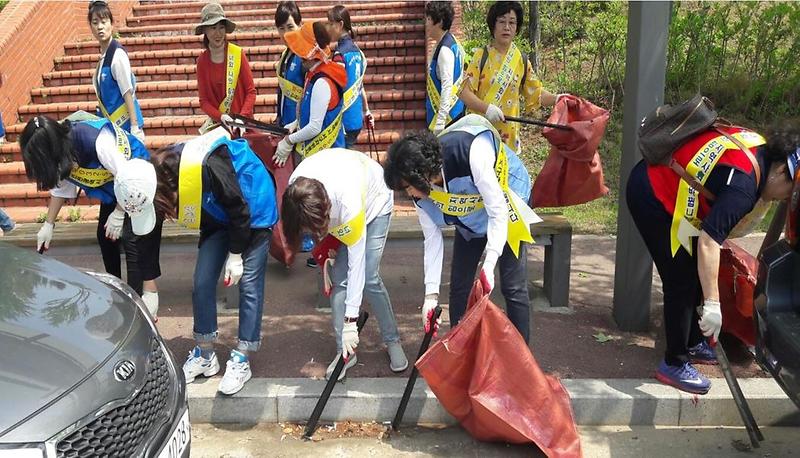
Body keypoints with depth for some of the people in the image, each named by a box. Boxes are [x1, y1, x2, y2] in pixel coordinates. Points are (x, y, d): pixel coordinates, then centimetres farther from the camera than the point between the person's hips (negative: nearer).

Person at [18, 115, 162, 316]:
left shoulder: (98, 141, -38)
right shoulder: (61, 153, -11)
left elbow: (127, 177, -33)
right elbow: (60, 187, 5)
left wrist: (119, 213, -24)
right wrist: (48, 224, 4)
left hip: (138, 182, -8)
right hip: (114, 189, 8)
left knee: (133, 239, -13)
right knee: (105, 236, 12)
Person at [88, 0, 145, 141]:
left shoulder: (117, 54, -15)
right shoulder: (103, 54, 8)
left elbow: (128, 93, -17)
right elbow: (106, 94, 14)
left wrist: (135, 128, -18)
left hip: (126, 124, -8)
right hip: (113, 124, 8)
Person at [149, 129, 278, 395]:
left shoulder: (207, 165, -36)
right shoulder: (165, 171, -13)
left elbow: (240, 209, -23)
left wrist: (235, 255, -14)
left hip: (253, 211, -6)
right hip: (219, 216, 7)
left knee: (249, 285, -7)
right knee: (202, 282, 0)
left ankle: (241, 359, 4)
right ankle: (205, 356, 14)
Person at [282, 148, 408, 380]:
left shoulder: (349, 204, -45)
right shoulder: (296, 191, -32)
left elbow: (357, 262, -38)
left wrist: (350, 321, -35)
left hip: (375, 202, -4)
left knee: (369, 277, -12)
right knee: (339, 278, -8)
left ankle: (392, 341, 9)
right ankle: (345, 351, 1)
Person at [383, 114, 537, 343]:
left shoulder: (472, 155, -41)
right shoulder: (421, 190, -20)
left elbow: (498, 212, -33)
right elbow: (432, 238, -11)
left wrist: (489, 265, -40)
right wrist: (431, 293, -14)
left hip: (505, 201, -5)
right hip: (471, 216, 5)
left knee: (513, 286, -6)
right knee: (459, 285, 4)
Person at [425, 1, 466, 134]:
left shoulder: (445, 49, -18)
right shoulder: (451, 43, 10)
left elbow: (447, 87, -24)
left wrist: (440, 122, -27)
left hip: (447, 114, -9)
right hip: (455, 110, 9)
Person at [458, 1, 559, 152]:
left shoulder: (522, 61, 7)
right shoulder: (481, 56, -3)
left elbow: (536, 94, 13)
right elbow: (464, 92, -10)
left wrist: (556, 99, -5)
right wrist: (486, 108, -25)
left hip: (508, 132, 3)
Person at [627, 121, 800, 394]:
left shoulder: (761, 148, 1)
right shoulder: (743, 185, -27)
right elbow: (708, 242, -35)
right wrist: (712, 304, -33)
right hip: (653, 198, -11)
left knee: (697, 275, 18)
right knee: (682, 281, -6)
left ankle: (693, 344, 34)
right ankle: (674, 364, 7)